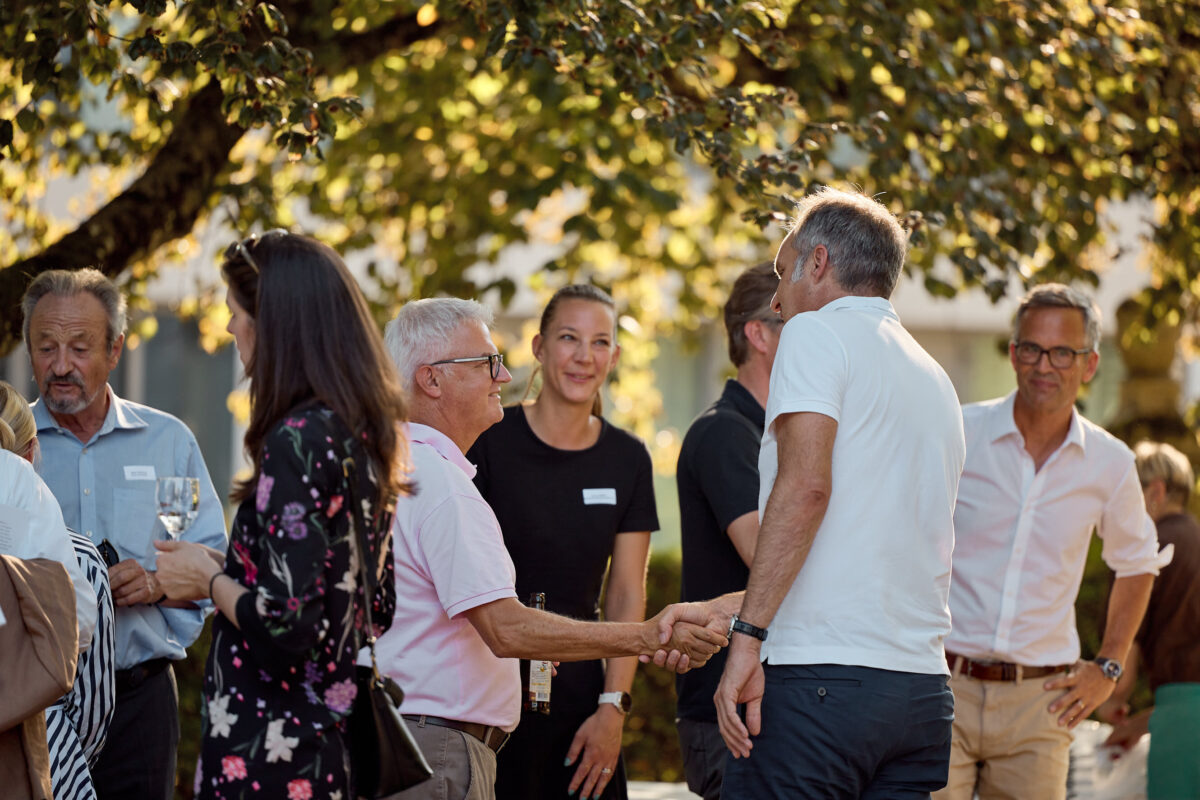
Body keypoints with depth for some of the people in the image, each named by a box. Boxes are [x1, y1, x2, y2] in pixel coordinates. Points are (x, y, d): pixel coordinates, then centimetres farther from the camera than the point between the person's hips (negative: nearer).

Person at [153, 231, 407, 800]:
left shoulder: (299, 440, -17)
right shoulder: (362, 435, 9)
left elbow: (285, 624, -22)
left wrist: (209, 579, -4)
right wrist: (228, 572, 19)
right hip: (334, 745, 9)